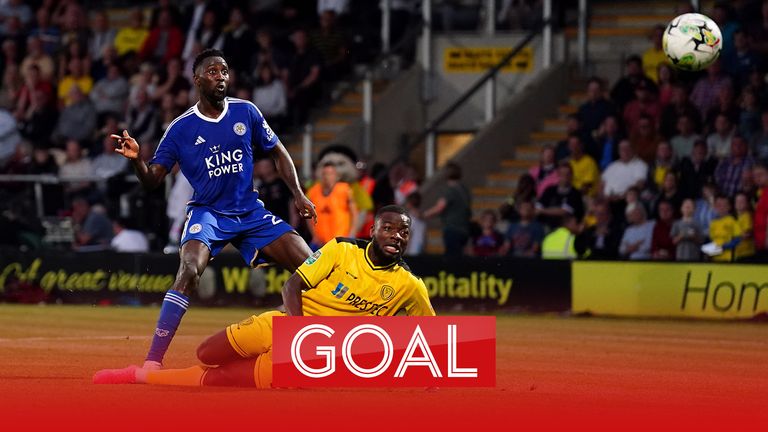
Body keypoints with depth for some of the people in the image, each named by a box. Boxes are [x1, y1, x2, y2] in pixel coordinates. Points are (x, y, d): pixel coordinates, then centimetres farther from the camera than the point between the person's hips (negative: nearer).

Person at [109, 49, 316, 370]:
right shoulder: (180, 129, -7)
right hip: (207, 213, -4)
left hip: (250, 212, 4)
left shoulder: (246, 112, -1)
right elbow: (152, 181, -6)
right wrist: (136, 159, -27)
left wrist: (298, 195, 1)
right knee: (189, 271, -31)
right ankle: (153, 362, -32)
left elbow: (278, 153, 11)